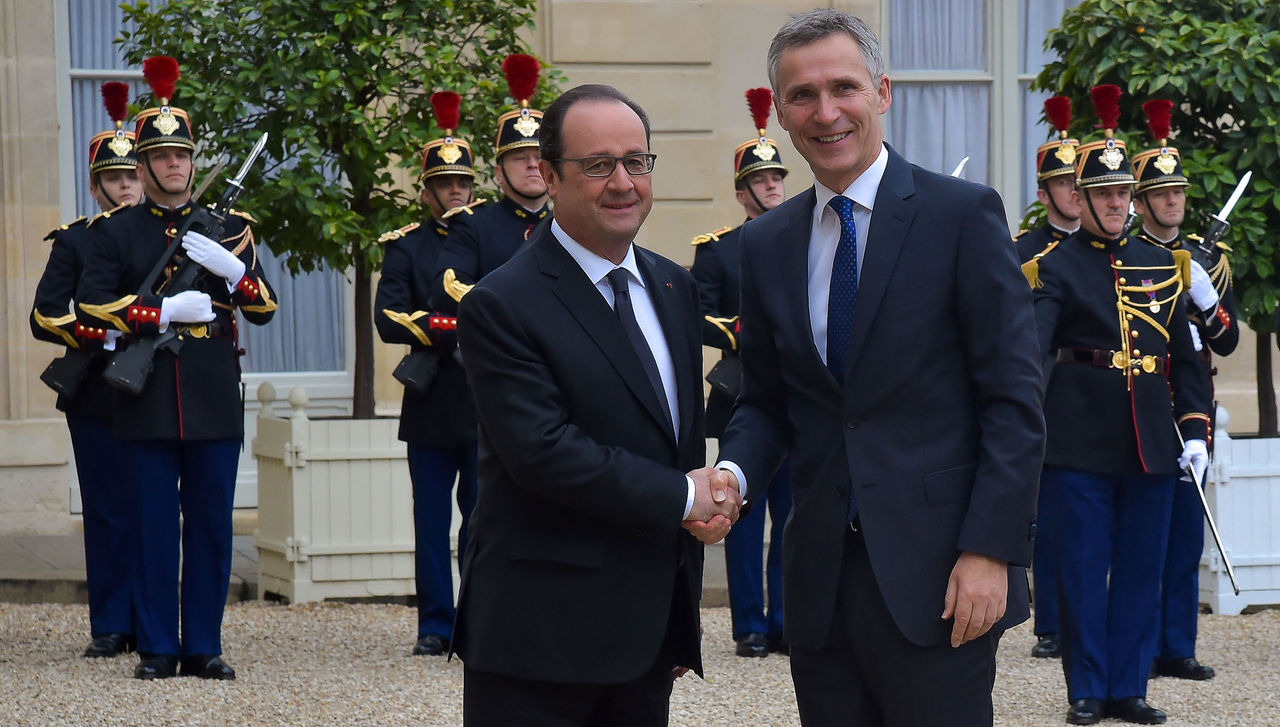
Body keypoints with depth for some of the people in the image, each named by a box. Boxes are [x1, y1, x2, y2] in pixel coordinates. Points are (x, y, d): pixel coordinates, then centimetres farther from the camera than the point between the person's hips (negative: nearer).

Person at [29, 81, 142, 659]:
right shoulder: (75, 241, 5)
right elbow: (45, 317, -3)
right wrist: (100, 335, -17)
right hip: (97, 395, -1)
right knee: (107, 514, 1)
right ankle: (109, 627, 7)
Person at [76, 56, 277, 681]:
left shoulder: (227, 228, 11)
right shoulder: (116, 233, 8)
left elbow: (264, 309, 5)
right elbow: (90, 306, -3)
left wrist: (232, 268, -14)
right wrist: (164, 312, -13)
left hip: (214, 403, 1)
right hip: (148, 406, -1)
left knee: (211, 528, 3)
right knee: (154, 528, 0)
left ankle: (203, 646, 10)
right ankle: (157, 648, 6)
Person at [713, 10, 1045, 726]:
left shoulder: (964, 214, -4)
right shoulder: (767, 244, 11)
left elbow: (1014, 398, -7)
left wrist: (989, 551, -14)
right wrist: (734, 473, -6)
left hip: (935, 576, -5)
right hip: (822, 578, 5)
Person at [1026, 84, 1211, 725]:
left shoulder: (1162, 265, 12)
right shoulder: (1056, 269, -2)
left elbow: (1185, 355, 14)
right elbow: (1032, 347, -17)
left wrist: (1195, 427, 3)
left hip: (1151, 439, 4)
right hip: (1083, 438, -4)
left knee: (1141, 569, 7)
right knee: (1084, 568, 2)